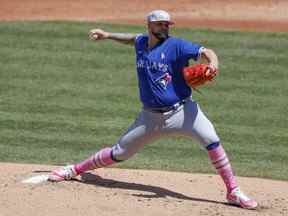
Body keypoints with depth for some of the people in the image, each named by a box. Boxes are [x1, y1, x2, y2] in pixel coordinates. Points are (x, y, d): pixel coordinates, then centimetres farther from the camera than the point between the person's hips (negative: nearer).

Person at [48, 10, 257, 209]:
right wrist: (108, 35, 28)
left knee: (211, 139, -27)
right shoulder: (141, 43, 7)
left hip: (182, 110, -4)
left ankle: (233, 192, -18)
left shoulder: (176, 45, -9)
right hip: (151, 116, 4)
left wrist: (212, 65, -41)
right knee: (120, 153, 10)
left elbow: (205, 52, -20)